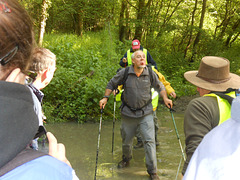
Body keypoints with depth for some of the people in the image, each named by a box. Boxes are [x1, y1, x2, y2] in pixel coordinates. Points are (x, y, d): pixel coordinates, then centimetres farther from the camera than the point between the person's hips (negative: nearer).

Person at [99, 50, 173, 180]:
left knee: (149, 141, -7)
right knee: (126, 141, 16)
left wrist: (165, 98, -3)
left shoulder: (150, 74, -4)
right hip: (128, 114, 1)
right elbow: (111, 84, 8)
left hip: (145, 114, 0)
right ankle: (126, 159, 47)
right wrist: (105, 98, -1)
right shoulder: (124, 73, -7)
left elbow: (160, 87, 12)